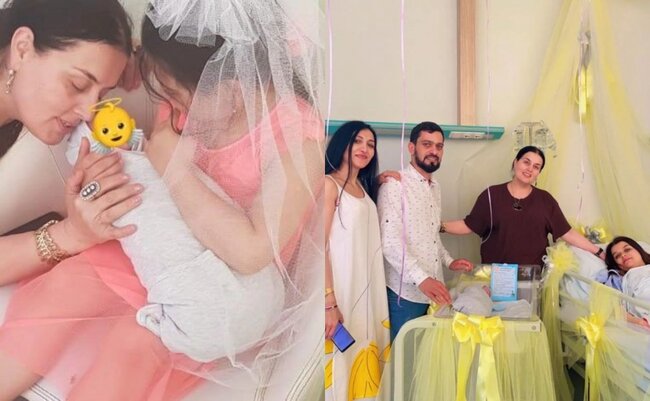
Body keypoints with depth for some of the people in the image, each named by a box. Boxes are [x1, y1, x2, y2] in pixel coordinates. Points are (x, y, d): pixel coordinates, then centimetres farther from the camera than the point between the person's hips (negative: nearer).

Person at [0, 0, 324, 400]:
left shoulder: (298, 138, -28)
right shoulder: (205, 104, -9)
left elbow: (250, 253, -35)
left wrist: (175, 170, -29)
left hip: (234, 285, -6)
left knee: (137, 339, -23)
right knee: (64, 282, -4)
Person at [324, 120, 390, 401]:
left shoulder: (364, 188, 15)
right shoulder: (329, 184, -10)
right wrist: (329, 301, -22)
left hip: (366, 290, 8)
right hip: (340, 290, -8)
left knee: (361, 353, 14)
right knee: (338, 361, 1)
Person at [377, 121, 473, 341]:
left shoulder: (435, 187, 13)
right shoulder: (395, 184, -13)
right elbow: (389, 241, -22)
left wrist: (448, 261, 11)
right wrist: (421, 279, -30)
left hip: (434, 290, 7)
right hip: (405, 293, -7)